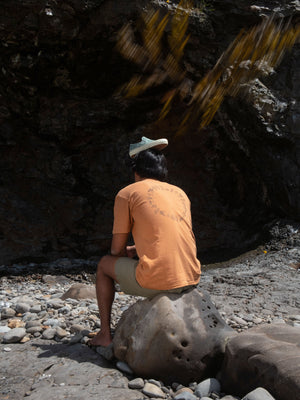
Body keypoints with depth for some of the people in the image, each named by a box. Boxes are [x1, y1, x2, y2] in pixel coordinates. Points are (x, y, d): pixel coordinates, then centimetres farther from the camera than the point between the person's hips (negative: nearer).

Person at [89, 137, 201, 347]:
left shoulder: (127, 193, 2)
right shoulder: (180, 193, 18)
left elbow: (117, 249, 4)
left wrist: (126, 253, 27)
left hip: (157, 282, -6)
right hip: (191, 279, 6)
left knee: (105, 264, 22)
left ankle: (105, 334, 26)